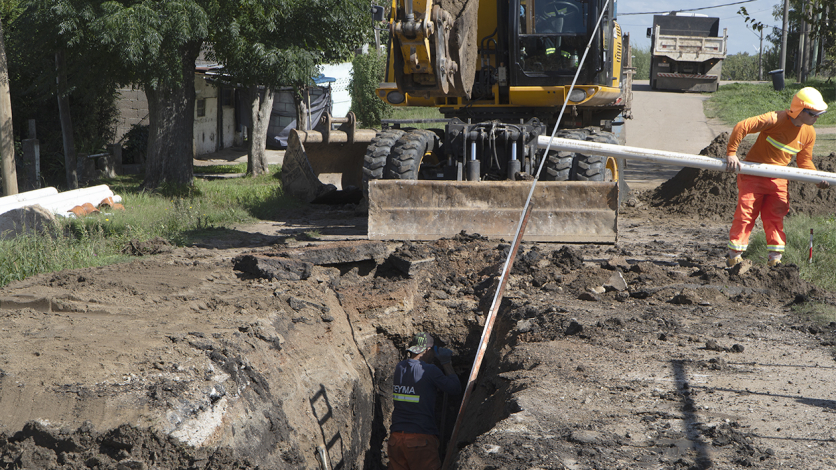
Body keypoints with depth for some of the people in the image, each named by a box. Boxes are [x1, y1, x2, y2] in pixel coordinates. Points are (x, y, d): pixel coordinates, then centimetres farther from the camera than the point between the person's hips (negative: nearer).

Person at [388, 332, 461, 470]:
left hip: (396, 436, 6)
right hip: (421, 437, -6)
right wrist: (447, 364, 7)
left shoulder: (400, 367, 9)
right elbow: (455, 388, -2)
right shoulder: (430, 370, -11)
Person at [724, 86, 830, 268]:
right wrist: (731, 153, -24)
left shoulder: (809, 133, -3)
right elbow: (742, 126, -25)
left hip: (778, 180, 5)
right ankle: (734, 256, 8)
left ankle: (775, 258, 7)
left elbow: (804, 161, 7)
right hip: (753, 174, -5)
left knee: (775, 217, 2)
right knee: (746, 214, -2)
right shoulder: (776, 119, -24)